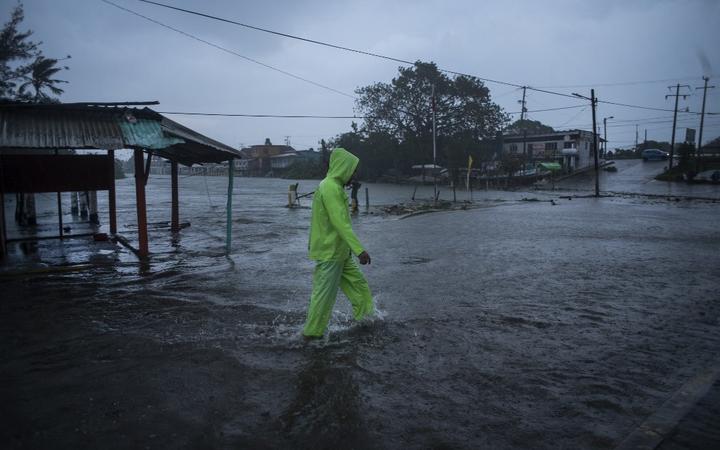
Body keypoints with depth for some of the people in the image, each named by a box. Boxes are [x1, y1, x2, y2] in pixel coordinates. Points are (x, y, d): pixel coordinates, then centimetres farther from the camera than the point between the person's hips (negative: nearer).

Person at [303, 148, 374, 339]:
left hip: (339, 251, 10)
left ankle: (365, 315, 25)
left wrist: (312, 241, 30)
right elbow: (341, 223, -28)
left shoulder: (330, 186, 12)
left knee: (357, 283, 15)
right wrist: (359, 250, -31)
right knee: (325, 292, 1)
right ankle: (312, 332, 13)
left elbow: (316, 218, 20)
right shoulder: (331, 188, -21)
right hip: (330, 252, -10)